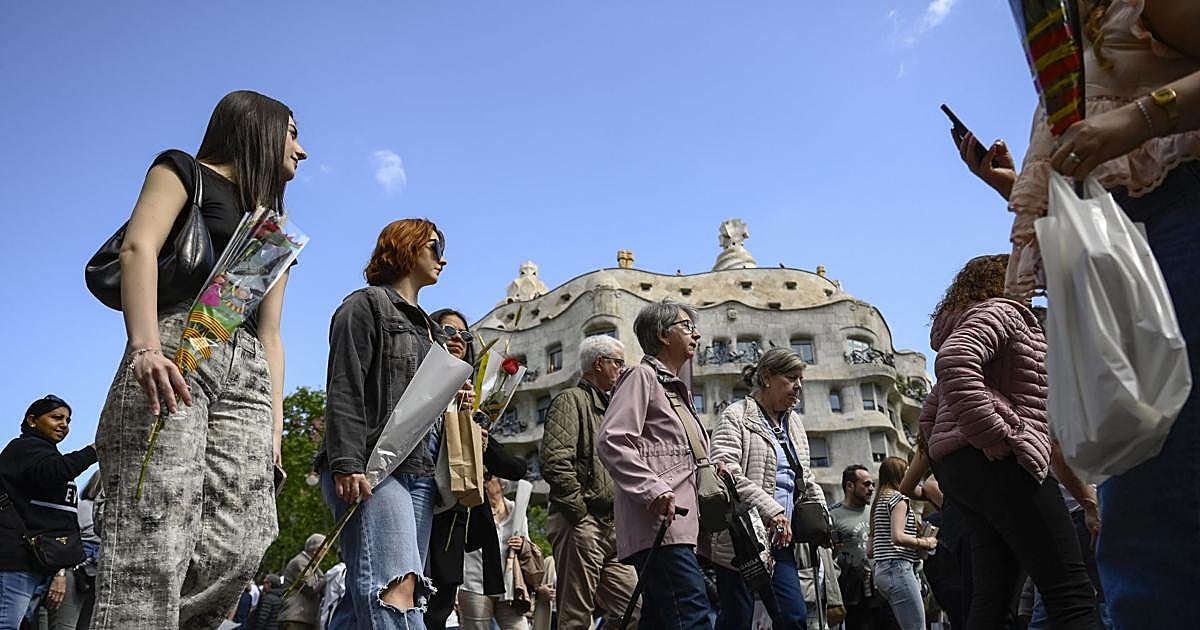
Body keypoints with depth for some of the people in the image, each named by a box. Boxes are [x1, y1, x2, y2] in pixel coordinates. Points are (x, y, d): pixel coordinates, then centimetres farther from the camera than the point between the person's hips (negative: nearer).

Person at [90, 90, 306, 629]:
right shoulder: (185, 171, 14)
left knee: (240, 546, -12)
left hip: (248, 374, 6)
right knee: (153, 544, -18)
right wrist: (145, 347, -23)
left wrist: (274, 425, 13)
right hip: (177, 351, -6)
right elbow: (139, 246, -6)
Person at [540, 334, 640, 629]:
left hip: (612, 527, 9)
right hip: (580, 524, -9)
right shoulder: (571, 400, -4)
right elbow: (555, 462, -18)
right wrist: (579, 512, -15)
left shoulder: (607, 408, 25)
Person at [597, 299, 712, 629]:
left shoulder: (677, 389, 28)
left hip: (678, 526, 10)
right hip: (659, 521, -10)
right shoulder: (642, 376, 0)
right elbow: (611, 441, -13)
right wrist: (653, 489, -22)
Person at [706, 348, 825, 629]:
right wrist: (770, 510, -25)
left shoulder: (793, 423, 19)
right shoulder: (737, 416, -5)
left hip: (780, 539, 7)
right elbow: (725, 470, -20)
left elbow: (806, 479, 27)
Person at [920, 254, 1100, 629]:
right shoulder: (1001, 311, 1)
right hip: (996, 463, -10)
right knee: (1071, 591, -14)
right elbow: (954, 361, -22)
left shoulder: (963, 323, 30)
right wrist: (993, 435, -22)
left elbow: (931, 408, 29)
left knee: (992, 596, 6)